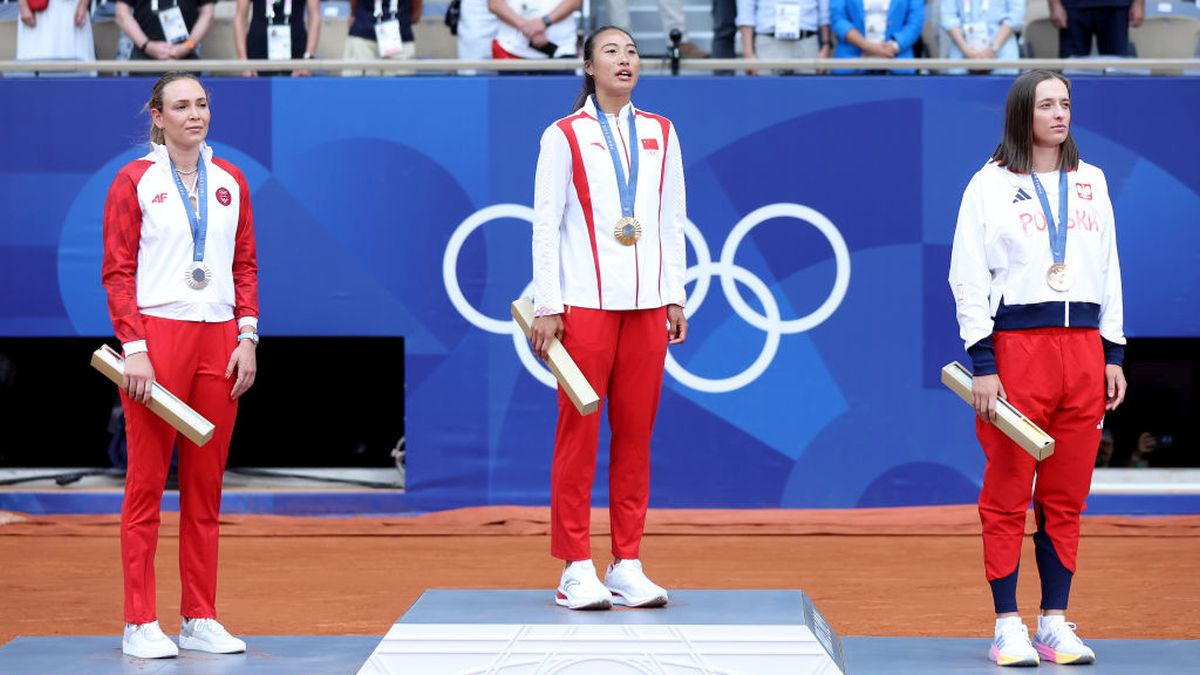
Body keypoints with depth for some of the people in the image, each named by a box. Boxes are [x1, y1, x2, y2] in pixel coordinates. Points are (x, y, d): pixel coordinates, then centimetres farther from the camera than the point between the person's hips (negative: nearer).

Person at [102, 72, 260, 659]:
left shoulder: (230, 181, 12)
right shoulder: (134, 181, -1)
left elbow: (245, 265, 14)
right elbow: (118, 271, -4)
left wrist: (247, 336, 4)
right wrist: (134, 348, -12)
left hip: (218, 342, 4)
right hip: (157, 339, -4)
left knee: (206, 485, 7)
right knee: (146, 483, -2)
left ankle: (201, 620, 12)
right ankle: (140, 625, 2)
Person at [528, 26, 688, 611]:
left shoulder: (660, 135, 12)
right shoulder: (564, 136, 1)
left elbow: (673, 222, 15)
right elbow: (545, 226, -1)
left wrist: (674, 297, 8)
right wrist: (546, 306, -8)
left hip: (647, 304, 4)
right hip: (585, 301, -4)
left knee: (636, 432, 5)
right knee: (579, 431, -3)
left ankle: (627, 567, 10)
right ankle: (576, 570, 1)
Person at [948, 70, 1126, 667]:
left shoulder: (1091, 183, 15)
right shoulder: (990, 185, 1)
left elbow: (1109, 273, 18)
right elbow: (969, 280, -2)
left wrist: (1114, 355, 11)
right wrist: (982, 365, -9)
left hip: (1083, 345, 4)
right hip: (1017, 344, -4)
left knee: (1067, 496, 6)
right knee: (1007, 494, -2)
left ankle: (1055, 623, 11)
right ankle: (1007, 627, 3)